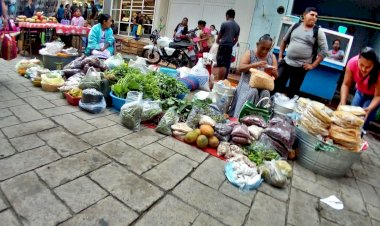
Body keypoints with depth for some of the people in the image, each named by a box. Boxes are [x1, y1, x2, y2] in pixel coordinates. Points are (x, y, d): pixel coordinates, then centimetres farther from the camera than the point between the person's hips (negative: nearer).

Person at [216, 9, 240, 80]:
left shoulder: (224, 24, -5)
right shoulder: (237, 26, 10)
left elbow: (219, 35, 8)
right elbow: (236, 39, 12)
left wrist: (218, 41, 27)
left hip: (223, 46, -5)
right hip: (230, 47, 6)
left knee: (221, 64, -8)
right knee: (227, 65, 9)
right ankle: (224, 80, 15)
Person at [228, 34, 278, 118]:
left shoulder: (272, 57, 10)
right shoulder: (249, 53, 1)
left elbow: (275, 76, 11)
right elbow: (240, 68, -13)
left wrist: (273, 72, -13)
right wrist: (255, 65, -26)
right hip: (248, 83, -3)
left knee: (265, 93, -29)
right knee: (252, 92, -33)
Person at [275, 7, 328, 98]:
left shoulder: (318, 32, -1)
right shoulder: (295, 26, 7)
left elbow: (324, 51, -2)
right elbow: (284, 41, 18)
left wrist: (313, 65, -9)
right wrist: (280, 56, 10)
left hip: (301, 67, -2)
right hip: (285, 63, 3)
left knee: (292, 93, 4)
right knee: (276, 86, 0)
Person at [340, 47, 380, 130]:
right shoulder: (353, 62, -30)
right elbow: (346, 84, -25)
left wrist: (369, 109, -44)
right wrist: (343, 102, -38)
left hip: (373, 96, -3)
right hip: (360, 91, 3)